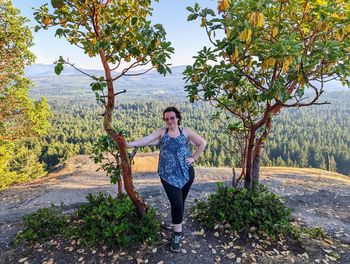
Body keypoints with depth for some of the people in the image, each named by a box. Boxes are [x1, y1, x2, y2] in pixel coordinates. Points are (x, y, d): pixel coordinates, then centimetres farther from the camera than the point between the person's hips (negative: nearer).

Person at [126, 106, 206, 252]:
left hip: (186, 173, 2)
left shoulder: (185, 131, 3)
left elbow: (202, 143, 8)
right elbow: (147, 139, -11)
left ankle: (177, 229, 37)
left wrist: (193, 158, 2)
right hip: (169, 175, -1)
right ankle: (177, 234, 17)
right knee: (177, 204, -6)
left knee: (180, 202, 14)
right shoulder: (161, 132, 2)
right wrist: (129, 144, -23)